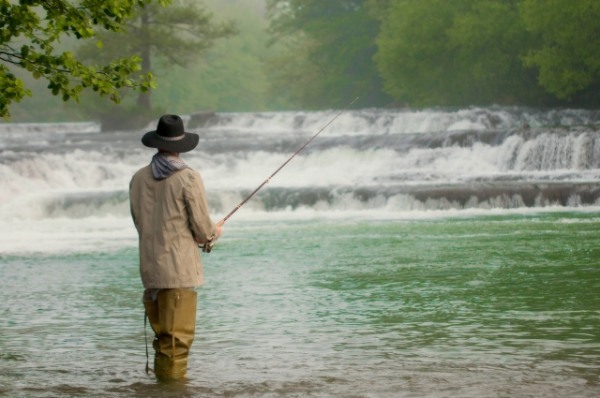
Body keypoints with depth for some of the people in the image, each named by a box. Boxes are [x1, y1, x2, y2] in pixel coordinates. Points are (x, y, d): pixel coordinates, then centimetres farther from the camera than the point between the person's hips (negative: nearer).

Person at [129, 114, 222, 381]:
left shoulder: (139, 178, 5)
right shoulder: (188, 178, -10)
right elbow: (202, 229, -8)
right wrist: (213, 233, 17)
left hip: (150, 268, 6)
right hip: (179, 269, -5)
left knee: (162, 336, 14)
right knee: (177, 337, -4)